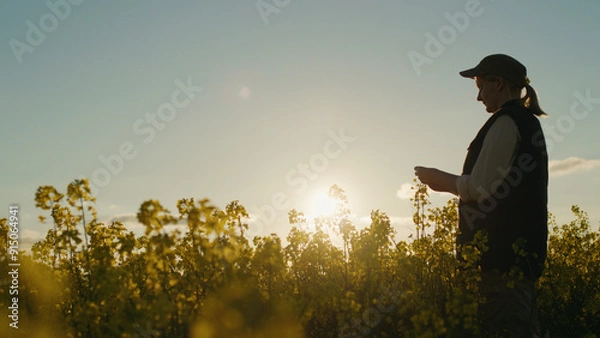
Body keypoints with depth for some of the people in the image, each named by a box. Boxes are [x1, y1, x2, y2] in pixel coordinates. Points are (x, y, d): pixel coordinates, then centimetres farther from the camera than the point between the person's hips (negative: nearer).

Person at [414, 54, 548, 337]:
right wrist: (448, 183, 17)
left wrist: (440, 179, 0)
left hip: (502, 250, -10)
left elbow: (479, 189, -15)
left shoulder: (506, 121, -10)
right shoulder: (530, 123, 20)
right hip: (521, 248, 10)